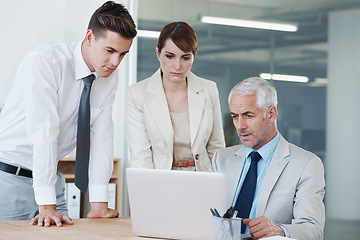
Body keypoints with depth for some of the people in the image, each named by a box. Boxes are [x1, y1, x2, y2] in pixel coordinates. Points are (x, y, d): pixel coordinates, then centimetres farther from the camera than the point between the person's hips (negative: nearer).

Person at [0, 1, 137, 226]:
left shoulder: (110, 76, -1)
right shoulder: (45, 60, -22)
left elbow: (101, 134, -3)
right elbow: (43, 133, -27)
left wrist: (99, 205, -9)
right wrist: (46, 207, -31)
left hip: (50, 176, 6)